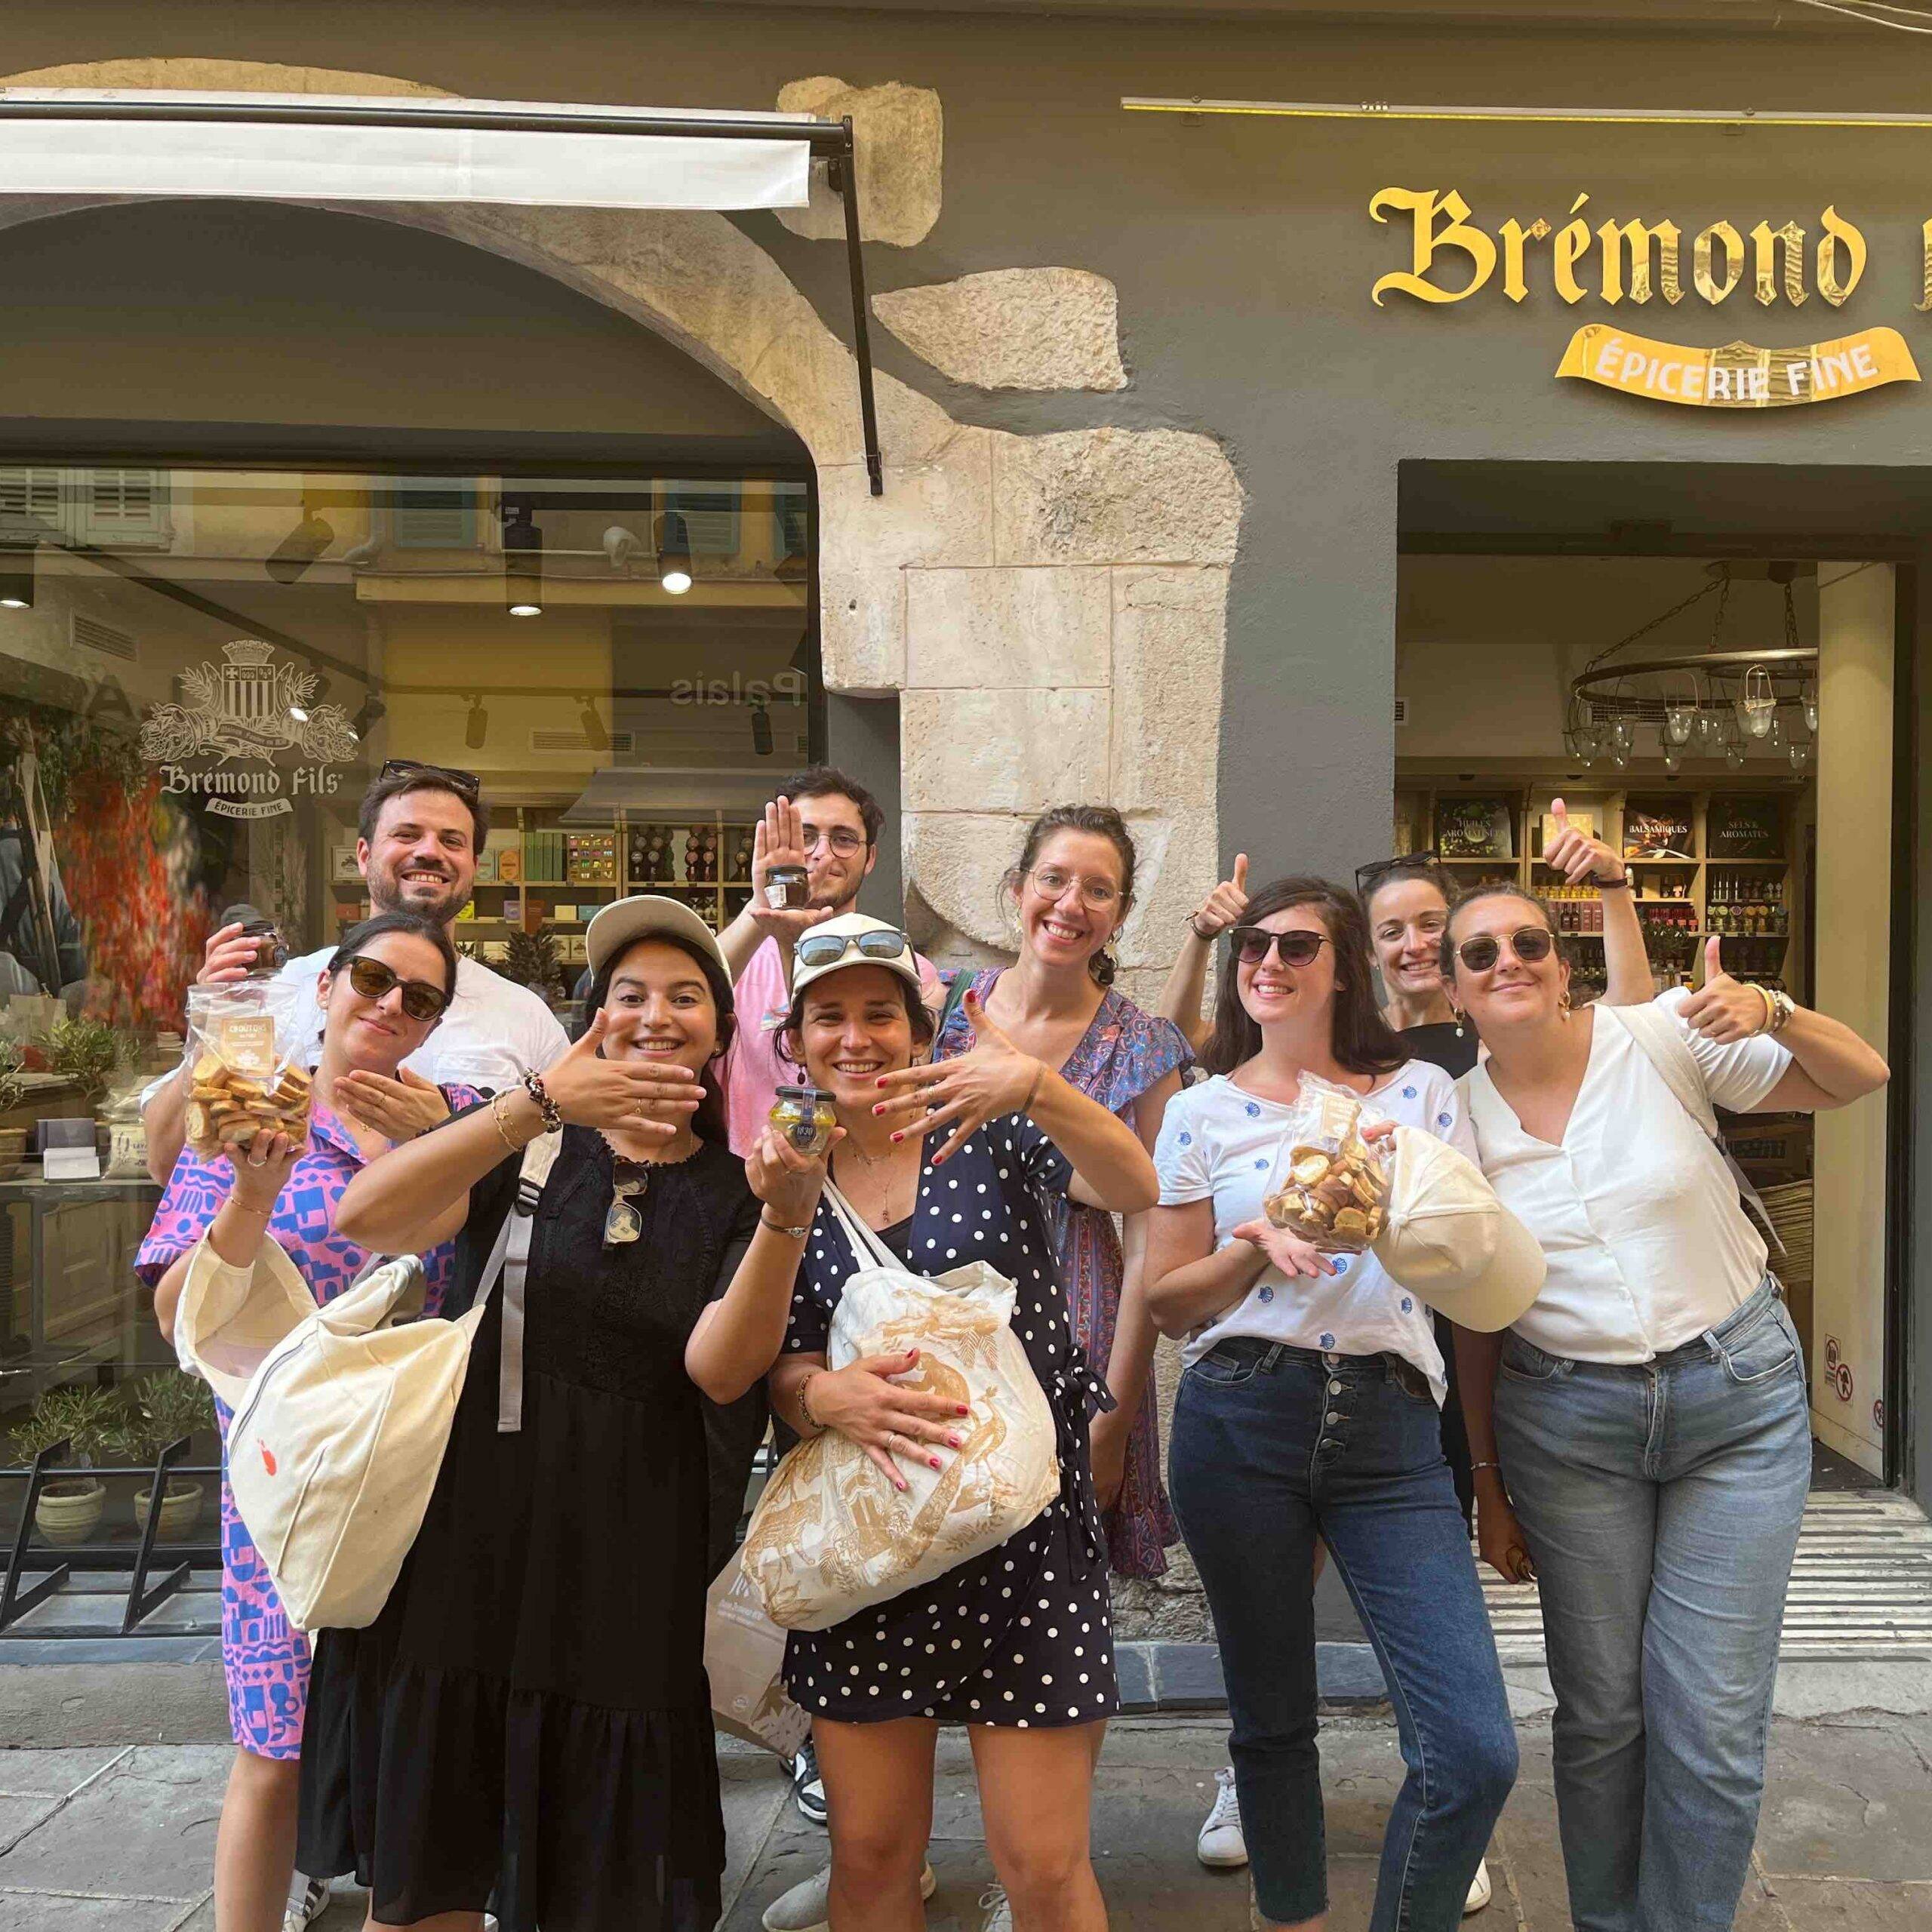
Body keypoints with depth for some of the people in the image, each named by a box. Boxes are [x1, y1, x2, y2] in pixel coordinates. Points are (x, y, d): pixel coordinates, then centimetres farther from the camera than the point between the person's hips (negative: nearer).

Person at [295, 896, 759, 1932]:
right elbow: (364, 1217, -18)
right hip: (460, 1529, 0)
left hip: (620, 1558, 0)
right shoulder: (524, 1147, 1)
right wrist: (541, 1100, -27)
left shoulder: (731, 1194, 3)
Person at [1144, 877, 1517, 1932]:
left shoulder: (1421, 1091, 8)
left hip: (1390, 1427, 1)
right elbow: (1167, 1299, 5)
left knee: (1476, 1754, -6)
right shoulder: (1202, 1111, 6)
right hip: (1239, 1420, 0)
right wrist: (1260, 1245, -10)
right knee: (1271, 1721, 12)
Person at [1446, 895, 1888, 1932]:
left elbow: (1860, 1077, -3)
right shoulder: (1458, 1116, -3)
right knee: (1599, 1712, 12)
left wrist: (1771, 1013, -24)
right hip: (1566, 1421, 1)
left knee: (1712, 1723, 3)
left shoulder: (1660, 1039, -8)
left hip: (1740, 1395, -1)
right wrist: (1487, 1480, 9)